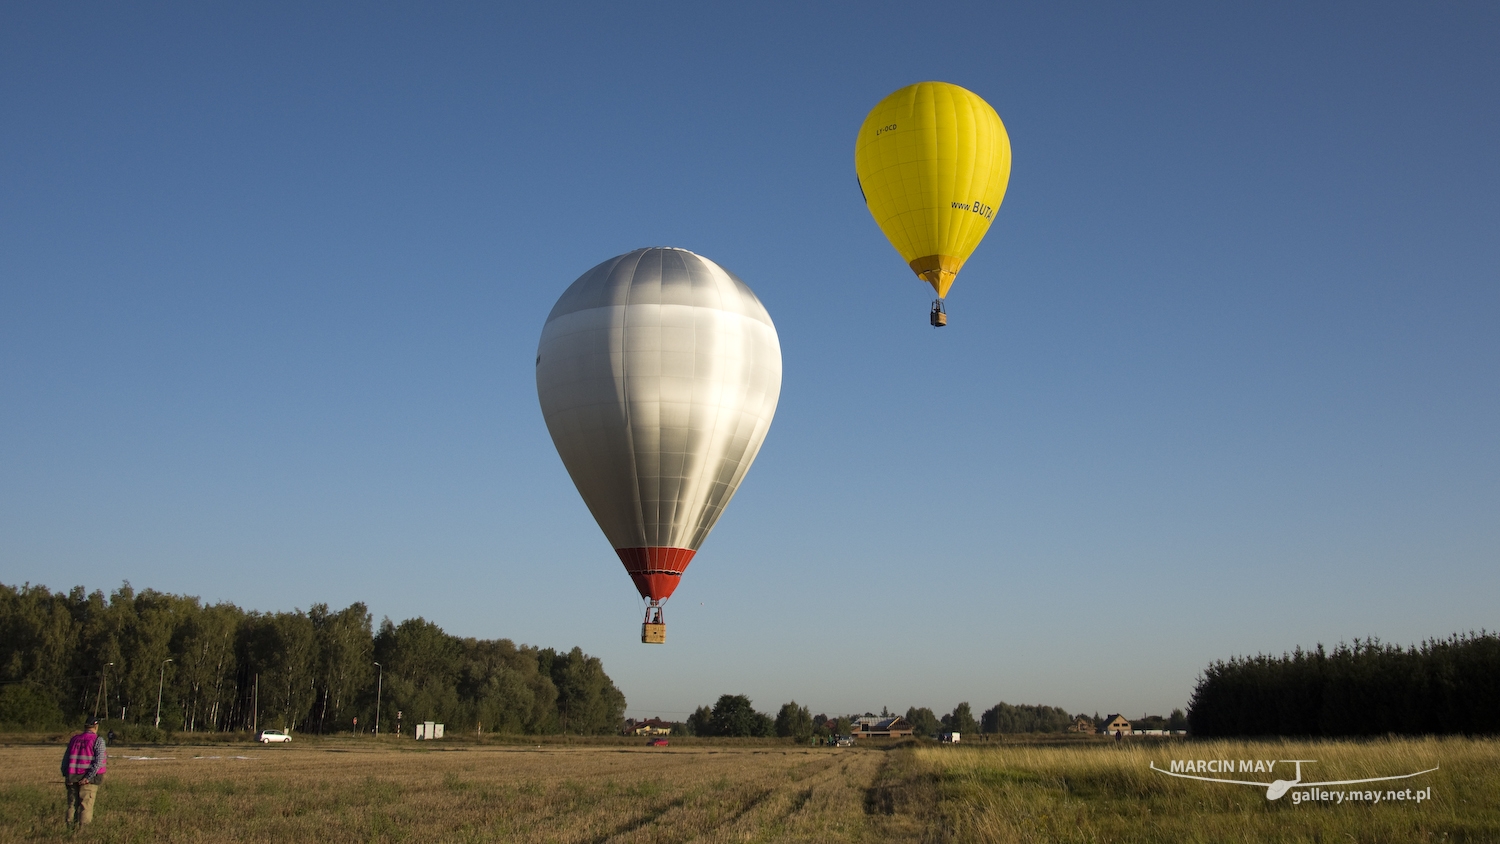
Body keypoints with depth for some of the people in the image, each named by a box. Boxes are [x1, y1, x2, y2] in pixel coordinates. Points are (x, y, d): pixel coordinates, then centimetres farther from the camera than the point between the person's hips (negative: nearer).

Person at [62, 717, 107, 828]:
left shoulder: (74, 739, 13)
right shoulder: (98, 740, -3)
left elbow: (65, 759, 9)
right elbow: (98, 761, -15)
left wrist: (65, 776, 6)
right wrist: (88, 777, -15)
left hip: (72, 780, 4)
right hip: (89, 780, -4)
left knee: (72, 806, 11)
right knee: (86, 807, -1)